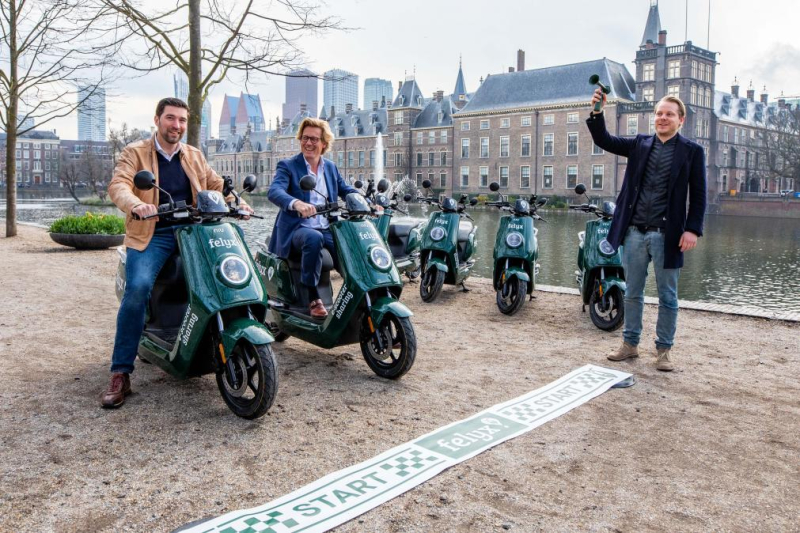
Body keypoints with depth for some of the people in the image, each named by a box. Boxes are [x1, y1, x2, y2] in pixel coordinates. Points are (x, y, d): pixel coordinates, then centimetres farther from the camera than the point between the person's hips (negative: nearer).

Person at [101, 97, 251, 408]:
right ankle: (120, 374, -19)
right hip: (152, 235, -4)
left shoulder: (194, 156, 18)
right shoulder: (135, 152, 4)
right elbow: (118, 185, -11)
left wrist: (237, 202, -3)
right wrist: (136, 205, -33)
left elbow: (216, 185, 19)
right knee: (138, 287, -28)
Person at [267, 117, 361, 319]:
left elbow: (347, 191, 19)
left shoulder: (331, 167, 18)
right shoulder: (287, 166, 1)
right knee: (314, 238, -38)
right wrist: (296, 203, -40)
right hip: (298, 228, -4)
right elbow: (274, 191, -18)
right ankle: (313, 298, -27)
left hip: (328, 229, 4)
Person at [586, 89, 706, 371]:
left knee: (667, 297, 7)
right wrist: (597, 113, -14)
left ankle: (664, 350, 19)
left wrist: (693, 229, -12)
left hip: (666, 235, -3)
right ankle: (630, 344, 25)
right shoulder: (640, 144, 10)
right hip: (634, 232, 3)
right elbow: (604, 140, 2)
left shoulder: (692, 151, 1)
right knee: (632, 293, 12)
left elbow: (698, 196, -2)